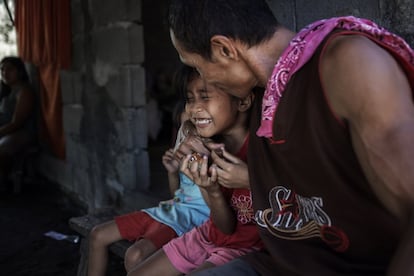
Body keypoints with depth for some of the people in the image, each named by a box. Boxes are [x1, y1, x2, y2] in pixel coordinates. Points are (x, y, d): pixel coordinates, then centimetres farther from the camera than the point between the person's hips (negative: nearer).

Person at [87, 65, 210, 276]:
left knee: (135, 256, -28)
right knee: (98, 235, 8)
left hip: (195, 214, -8)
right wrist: (172, 171, -5)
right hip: (172, 207, 9)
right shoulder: (185, 133, 10)